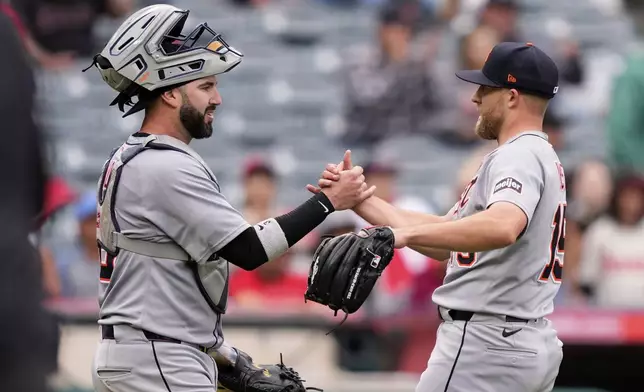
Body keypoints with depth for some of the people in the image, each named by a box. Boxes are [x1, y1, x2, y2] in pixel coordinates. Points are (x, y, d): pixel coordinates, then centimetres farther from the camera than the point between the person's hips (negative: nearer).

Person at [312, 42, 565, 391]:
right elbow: (446, 239, 19)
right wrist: (358, 199, 12)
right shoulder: (541, 157, 19)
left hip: (485, 343, -10)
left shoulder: (519, 156, -13)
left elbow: (502, 227, -36)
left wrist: (404, 233, -39)